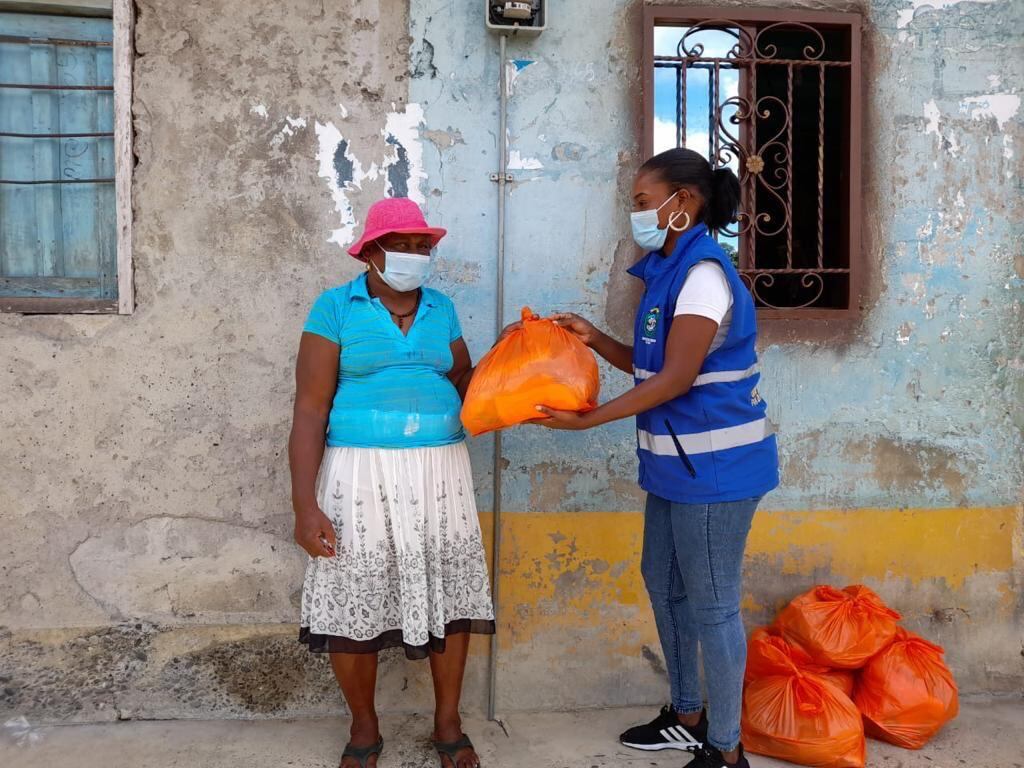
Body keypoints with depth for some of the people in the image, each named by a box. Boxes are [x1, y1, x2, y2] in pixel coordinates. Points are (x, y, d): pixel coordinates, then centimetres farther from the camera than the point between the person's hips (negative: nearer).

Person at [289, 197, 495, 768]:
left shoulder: (442, 309, 10)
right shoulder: (336, 307, -2)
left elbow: (465, 387, 13)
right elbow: (311, 409, -7)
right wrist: (305, 502, -13)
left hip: (439, 472, 4)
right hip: (361, 474, -3)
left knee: (448, 594, 6)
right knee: (354, 602, 2)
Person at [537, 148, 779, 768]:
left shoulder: (704, 273, -18)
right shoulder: (671, 271, 11)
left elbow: (676, 378, -23)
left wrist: (587, 420, -25)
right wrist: (594, 338, 2)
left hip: (715, 466, -10)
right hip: (678, 462, 10)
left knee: (711, 604, 1)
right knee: (663, 583, 18)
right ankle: (688, 717, 35)